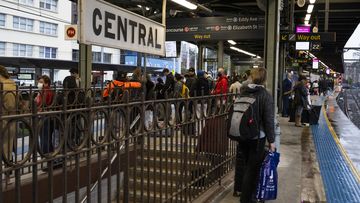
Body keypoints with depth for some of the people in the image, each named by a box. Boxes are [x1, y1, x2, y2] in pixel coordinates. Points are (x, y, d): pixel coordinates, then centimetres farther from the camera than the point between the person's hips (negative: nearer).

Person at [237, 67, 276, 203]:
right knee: (253, 168, 5)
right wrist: (271, 140, -6)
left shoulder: (243, 93, 1)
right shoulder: (266, 96, -13)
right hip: (257, 137, -5)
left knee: (247, 165, 20)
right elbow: (269, 120, -13)